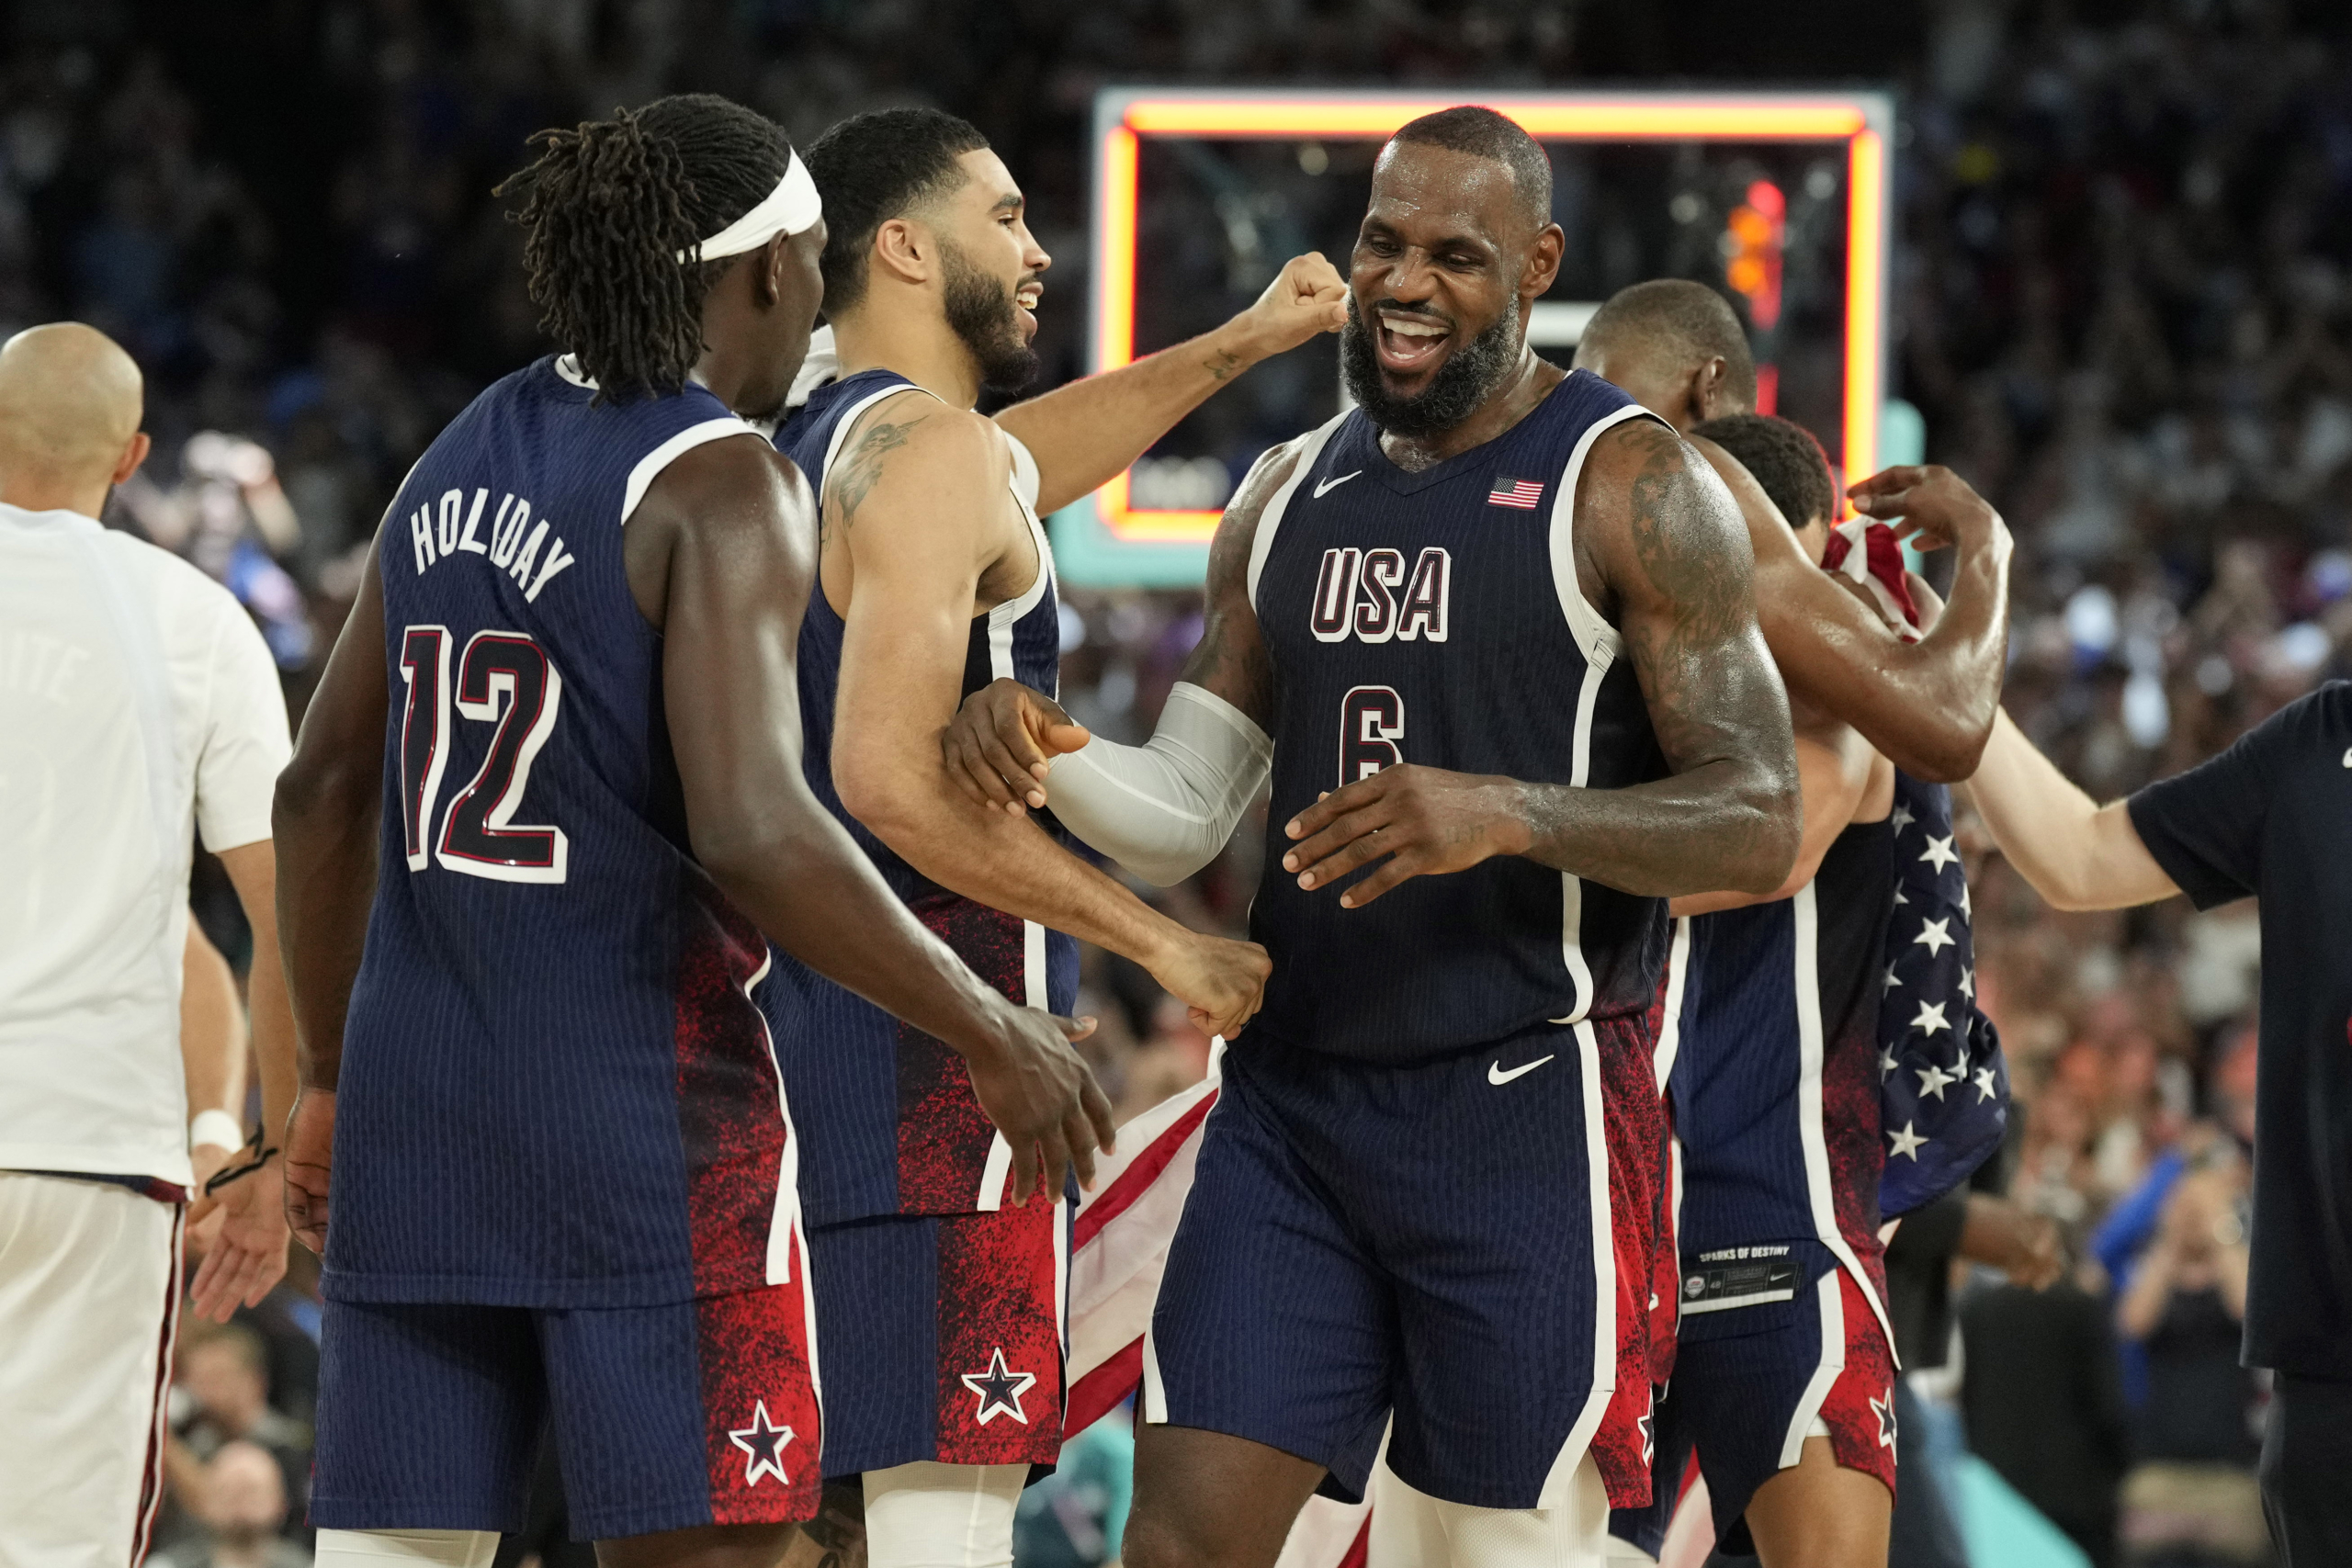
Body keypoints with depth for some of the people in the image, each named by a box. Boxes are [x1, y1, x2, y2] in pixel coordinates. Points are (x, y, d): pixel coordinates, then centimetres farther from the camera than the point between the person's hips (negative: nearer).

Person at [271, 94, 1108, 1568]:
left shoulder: (463, 460, 12)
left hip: (421, 1106, 7)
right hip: (648, 1109, -7)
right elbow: (752, 829, -21)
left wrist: (333, 1077, 28)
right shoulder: (722, 484, -11)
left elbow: (325, 789, 18)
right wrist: (996, 1038, -13)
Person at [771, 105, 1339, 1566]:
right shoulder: (926, 450, -12)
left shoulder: (804, 454, 17)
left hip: (802, 1021, 10)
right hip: (934, 1056, -10)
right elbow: (890, 776, -23)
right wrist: (1166, 943, -18)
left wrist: (1239, 345, 39)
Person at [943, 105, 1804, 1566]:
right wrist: (1049, 755, -7)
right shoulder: (1292, 493, 13)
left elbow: (1758, 829, -13)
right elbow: (1185, 814, 16)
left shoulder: (1632, 486, -7)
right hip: (1290, 1102, 5)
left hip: (1527, 1107, -5)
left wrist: (1508, 814, -29)